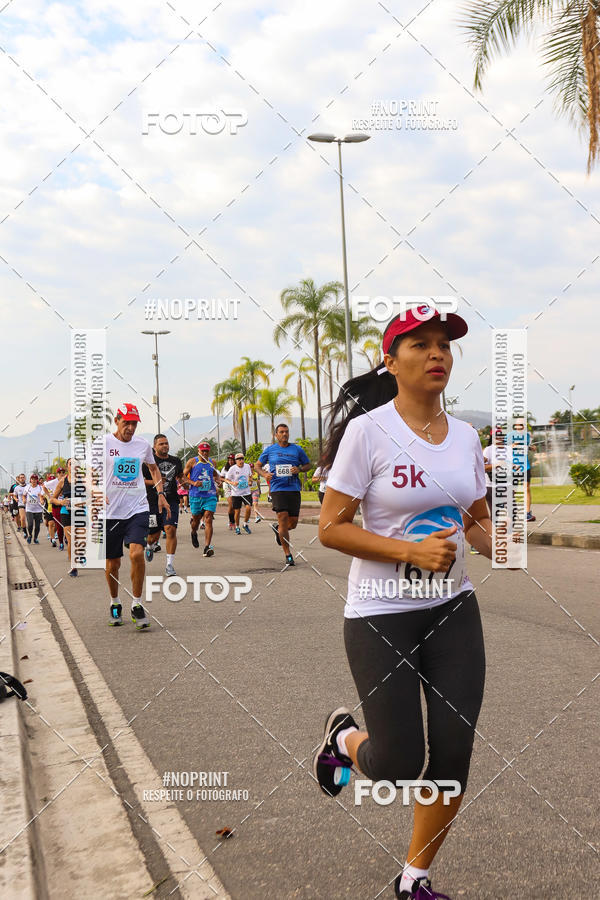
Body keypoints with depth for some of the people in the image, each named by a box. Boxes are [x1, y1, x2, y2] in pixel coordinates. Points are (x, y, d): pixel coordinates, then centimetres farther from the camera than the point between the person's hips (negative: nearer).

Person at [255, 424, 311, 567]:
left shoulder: (297, 449, 9)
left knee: (293, 522, 1)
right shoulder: (269, 450, 8)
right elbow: (258, 465, 16)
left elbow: (308, 465, 18)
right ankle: (288, 555, -6)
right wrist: (265, 474, -4)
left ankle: (278, 529, 39)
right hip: (277, 489, -2)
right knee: (283, 517, -13)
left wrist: (299, 469, -4)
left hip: (294, 489, 2)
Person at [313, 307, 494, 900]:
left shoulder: (464, 435, 4)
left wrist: (495, 543, -7)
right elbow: (330, 528, -14)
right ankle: (345, 736, 34)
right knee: (399, 765, -3)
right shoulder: (368, 431, -13)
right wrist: (413, 551, -23)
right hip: (381, 614, -5)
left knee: (453, 756, 5)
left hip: (452, 609, 5)